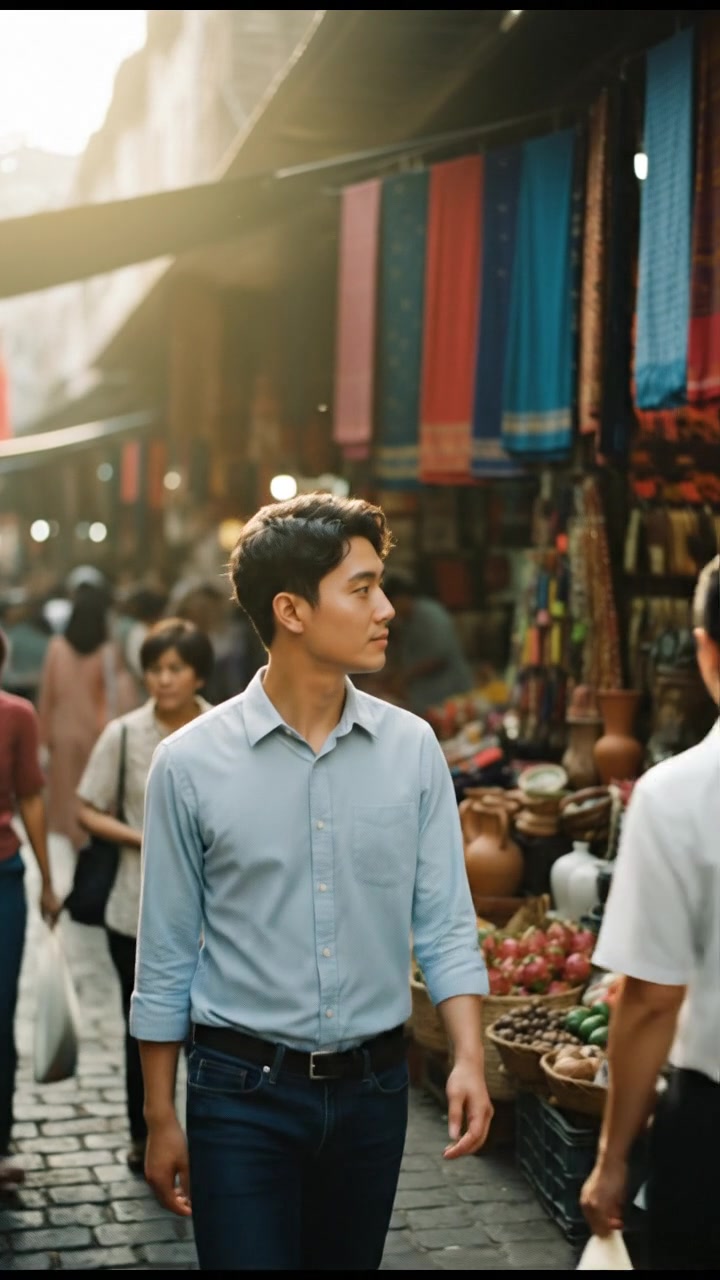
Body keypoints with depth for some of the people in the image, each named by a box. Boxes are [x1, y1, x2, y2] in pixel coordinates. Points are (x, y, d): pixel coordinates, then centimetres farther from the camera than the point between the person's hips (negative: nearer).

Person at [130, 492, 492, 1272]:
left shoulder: (412, 749, -2)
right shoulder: (190, 763, -8)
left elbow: (444, 923, 0)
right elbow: (165, 959, -2)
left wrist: (468, 1058, -13)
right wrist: (160, 1118, 2)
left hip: (372, 1088, 3)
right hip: (242, 1092, -3)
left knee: (350, 1261, 17)